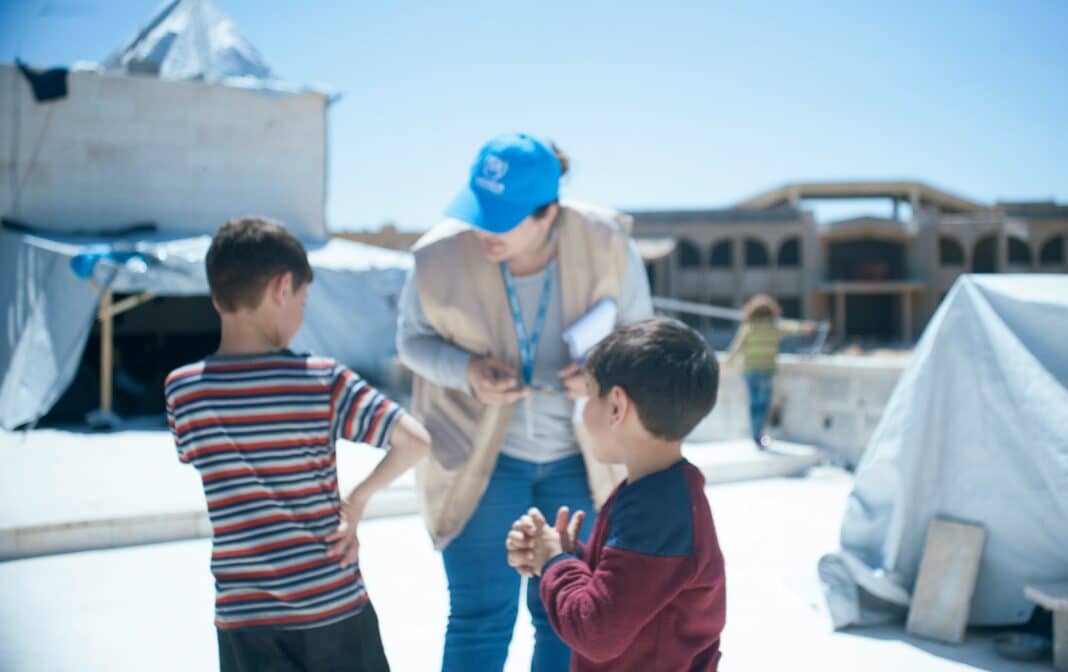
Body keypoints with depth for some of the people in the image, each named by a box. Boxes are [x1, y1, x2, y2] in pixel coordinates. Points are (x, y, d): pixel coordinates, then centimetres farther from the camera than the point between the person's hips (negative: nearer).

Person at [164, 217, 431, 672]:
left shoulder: (182, 390, -6)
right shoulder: (322, 381, -13)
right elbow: (416, 441, -17)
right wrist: (357, 499, -4)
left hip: (243, 617, 2)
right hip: (332, 606, -1)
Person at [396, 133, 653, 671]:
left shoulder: (606, 244, -18)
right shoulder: (440, 255, -21)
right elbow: (413, 338, -4)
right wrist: (466, 371, -25)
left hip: (579, 458, 2)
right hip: (479, 455, -1)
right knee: (481, 617, 1)